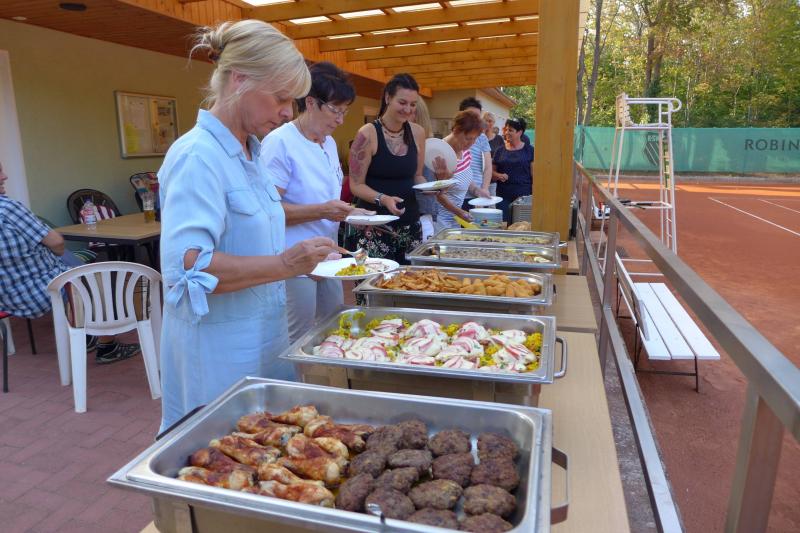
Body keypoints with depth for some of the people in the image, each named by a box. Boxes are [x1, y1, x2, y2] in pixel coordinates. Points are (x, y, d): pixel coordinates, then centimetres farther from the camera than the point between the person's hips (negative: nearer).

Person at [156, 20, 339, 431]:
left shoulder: (250, 151, 8)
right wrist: (283, 266, -32)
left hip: (261, 342, 8)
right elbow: (187, 266, -27)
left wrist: (303, 259, 6)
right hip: (219, 355, -8)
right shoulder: (197, 157, -20)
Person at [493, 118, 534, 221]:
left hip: (523, 197, -2)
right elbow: (493, 171, 15)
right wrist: (499, 176, -8)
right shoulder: (500, 150, 10)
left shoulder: (529, 150, 3)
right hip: (503, 197, 2)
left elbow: (534, 175, 2)